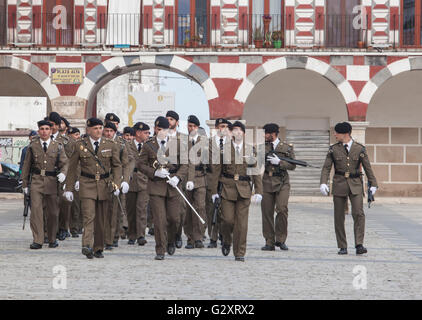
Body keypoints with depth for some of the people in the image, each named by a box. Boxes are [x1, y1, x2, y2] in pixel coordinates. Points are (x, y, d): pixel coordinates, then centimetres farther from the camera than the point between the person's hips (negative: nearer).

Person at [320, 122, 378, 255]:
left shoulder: (360, 149, 1)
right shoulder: (333, 149, 4)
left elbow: (367, 167, 6)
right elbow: (326, 168, 1)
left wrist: (373, 184, 6)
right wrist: (323, 183, -14)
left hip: (355, 184, -1)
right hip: (339, 184, 1)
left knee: (358, 213, -15)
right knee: (339, 217, 2)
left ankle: (359, 245, -15)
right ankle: (342, 247, 10)